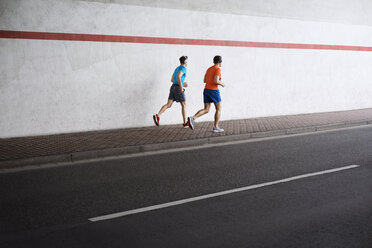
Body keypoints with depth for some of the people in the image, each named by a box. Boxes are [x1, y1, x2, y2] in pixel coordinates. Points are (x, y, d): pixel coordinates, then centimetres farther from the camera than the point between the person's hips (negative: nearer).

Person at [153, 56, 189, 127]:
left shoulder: (177, 68, 23)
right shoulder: (183, 68, -7)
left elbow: (172, 80, 28)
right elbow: (178, 76, -26)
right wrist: (181, 87, -23)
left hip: (173, 88, 8)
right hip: (178, 89, -8)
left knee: (168, 105, -3)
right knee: (184, 105, 7)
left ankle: (157, 116, -25)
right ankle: (185, 123, 12)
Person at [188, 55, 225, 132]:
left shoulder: (209, 69, 16)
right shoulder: (218, 69, -11)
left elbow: (205, 80, 20)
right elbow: (216, 81, -22)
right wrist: (222, 84, -1)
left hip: (206, 91, 8)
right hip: (214, 91, -7)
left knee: (206, 110, 5)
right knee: (218, 109, 8)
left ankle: (192, 118, -16)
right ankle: (216, 127, 8)